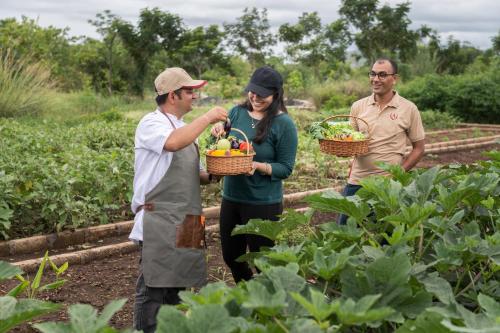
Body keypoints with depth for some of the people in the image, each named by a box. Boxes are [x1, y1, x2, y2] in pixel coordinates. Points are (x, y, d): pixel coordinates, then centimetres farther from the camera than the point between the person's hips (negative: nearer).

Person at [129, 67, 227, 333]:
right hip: (159, 223, -8)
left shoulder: (183, 127, 17)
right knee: (153, 289, -6)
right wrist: (207, 118, -20)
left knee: (177, 285, 15)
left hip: (184, 223, 8)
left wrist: (210, 176, 5)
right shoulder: (151, 124, -8)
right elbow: (173, 143, -31)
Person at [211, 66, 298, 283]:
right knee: (231, 256, 19)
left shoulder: (284, 124, -13)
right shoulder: (237, 112, 1)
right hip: (231, 198, 6)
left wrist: (258, 166, -27)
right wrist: (218, 136, -11)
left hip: (264, 204, -6)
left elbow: (286, 168, -11)